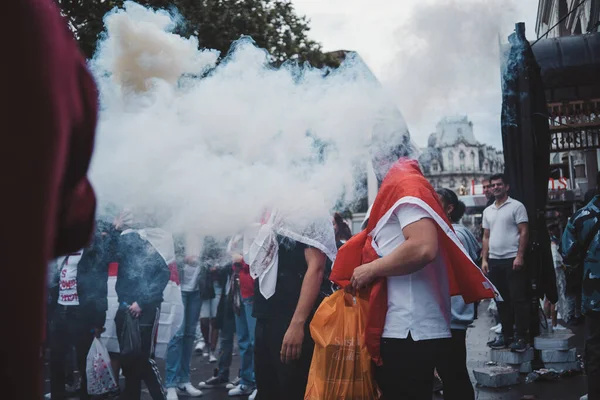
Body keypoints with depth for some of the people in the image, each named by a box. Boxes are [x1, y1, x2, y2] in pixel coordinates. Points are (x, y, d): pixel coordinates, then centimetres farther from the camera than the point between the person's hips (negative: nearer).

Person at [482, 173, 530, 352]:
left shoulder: (516, 206, -2)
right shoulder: (487, 211, 15)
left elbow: (524, 232, -7)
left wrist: (520, 256, -15)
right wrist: (484, 259, 9)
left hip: (512, 259, -6)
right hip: (494, 261, 6)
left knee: (518, 299, -3)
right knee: (502, 300, 11)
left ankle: (521, 337, 2)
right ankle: (506, 334, 18)